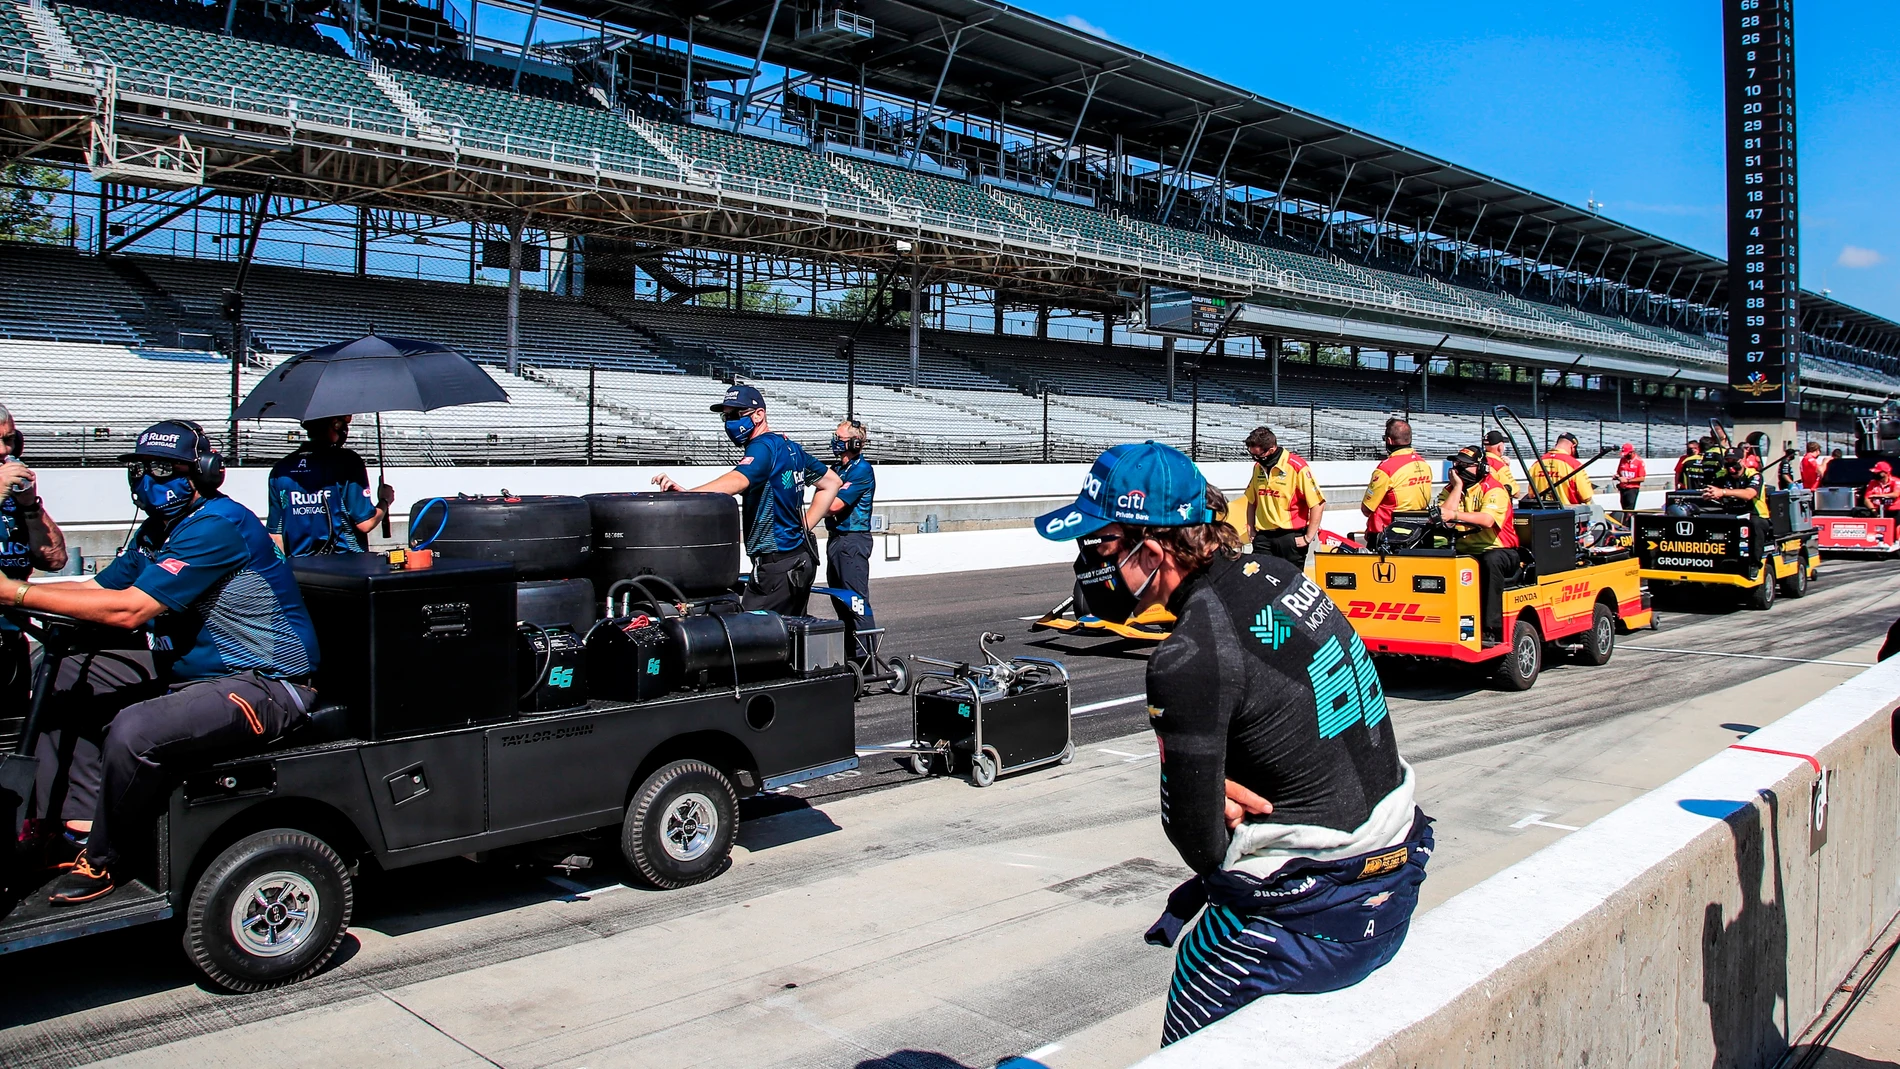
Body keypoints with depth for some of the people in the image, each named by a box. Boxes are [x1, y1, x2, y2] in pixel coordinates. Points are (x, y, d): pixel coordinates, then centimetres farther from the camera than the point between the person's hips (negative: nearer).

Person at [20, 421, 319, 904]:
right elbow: (100, 587, 12)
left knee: (136, 730, -30)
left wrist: (17, 593, -19)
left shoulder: (217, 525, -21)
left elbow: (128, 610, -24)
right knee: (66, 679, 12)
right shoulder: (157, 531, 12)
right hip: (186, 667, 11)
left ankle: (104, 860, -5)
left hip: (264, 684, -11)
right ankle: (78, 823, 8)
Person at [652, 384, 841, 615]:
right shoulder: (790, 447, 14)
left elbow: (737, 481, -33)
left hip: (776, 565, -10)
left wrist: (685, 494, -46)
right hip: (801, 559, 10)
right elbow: (832, 482, 22)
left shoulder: (764, 447, -14)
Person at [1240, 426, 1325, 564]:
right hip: (1263, 538, 6)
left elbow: (1318, 504, -13)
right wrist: (1251, 530, 14)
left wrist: (1308, 537, -12)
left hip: (1291, 538, -6)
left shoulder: (1297, 467, -13)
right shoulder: (1258, 467, 8)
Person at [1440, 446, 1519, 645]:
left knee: (1490, 561, -38)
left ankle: (1492, 629, -35)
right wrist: (1457, 486, -9)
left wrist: (1455, 515, -42)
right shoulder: (1451, 489, 9)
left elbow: (1487, 520, -29)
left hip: (1498, 551, -4)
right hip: (1464, 552, 4)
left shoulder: (1494, 489, -8)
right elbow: (1443, 518, -10)